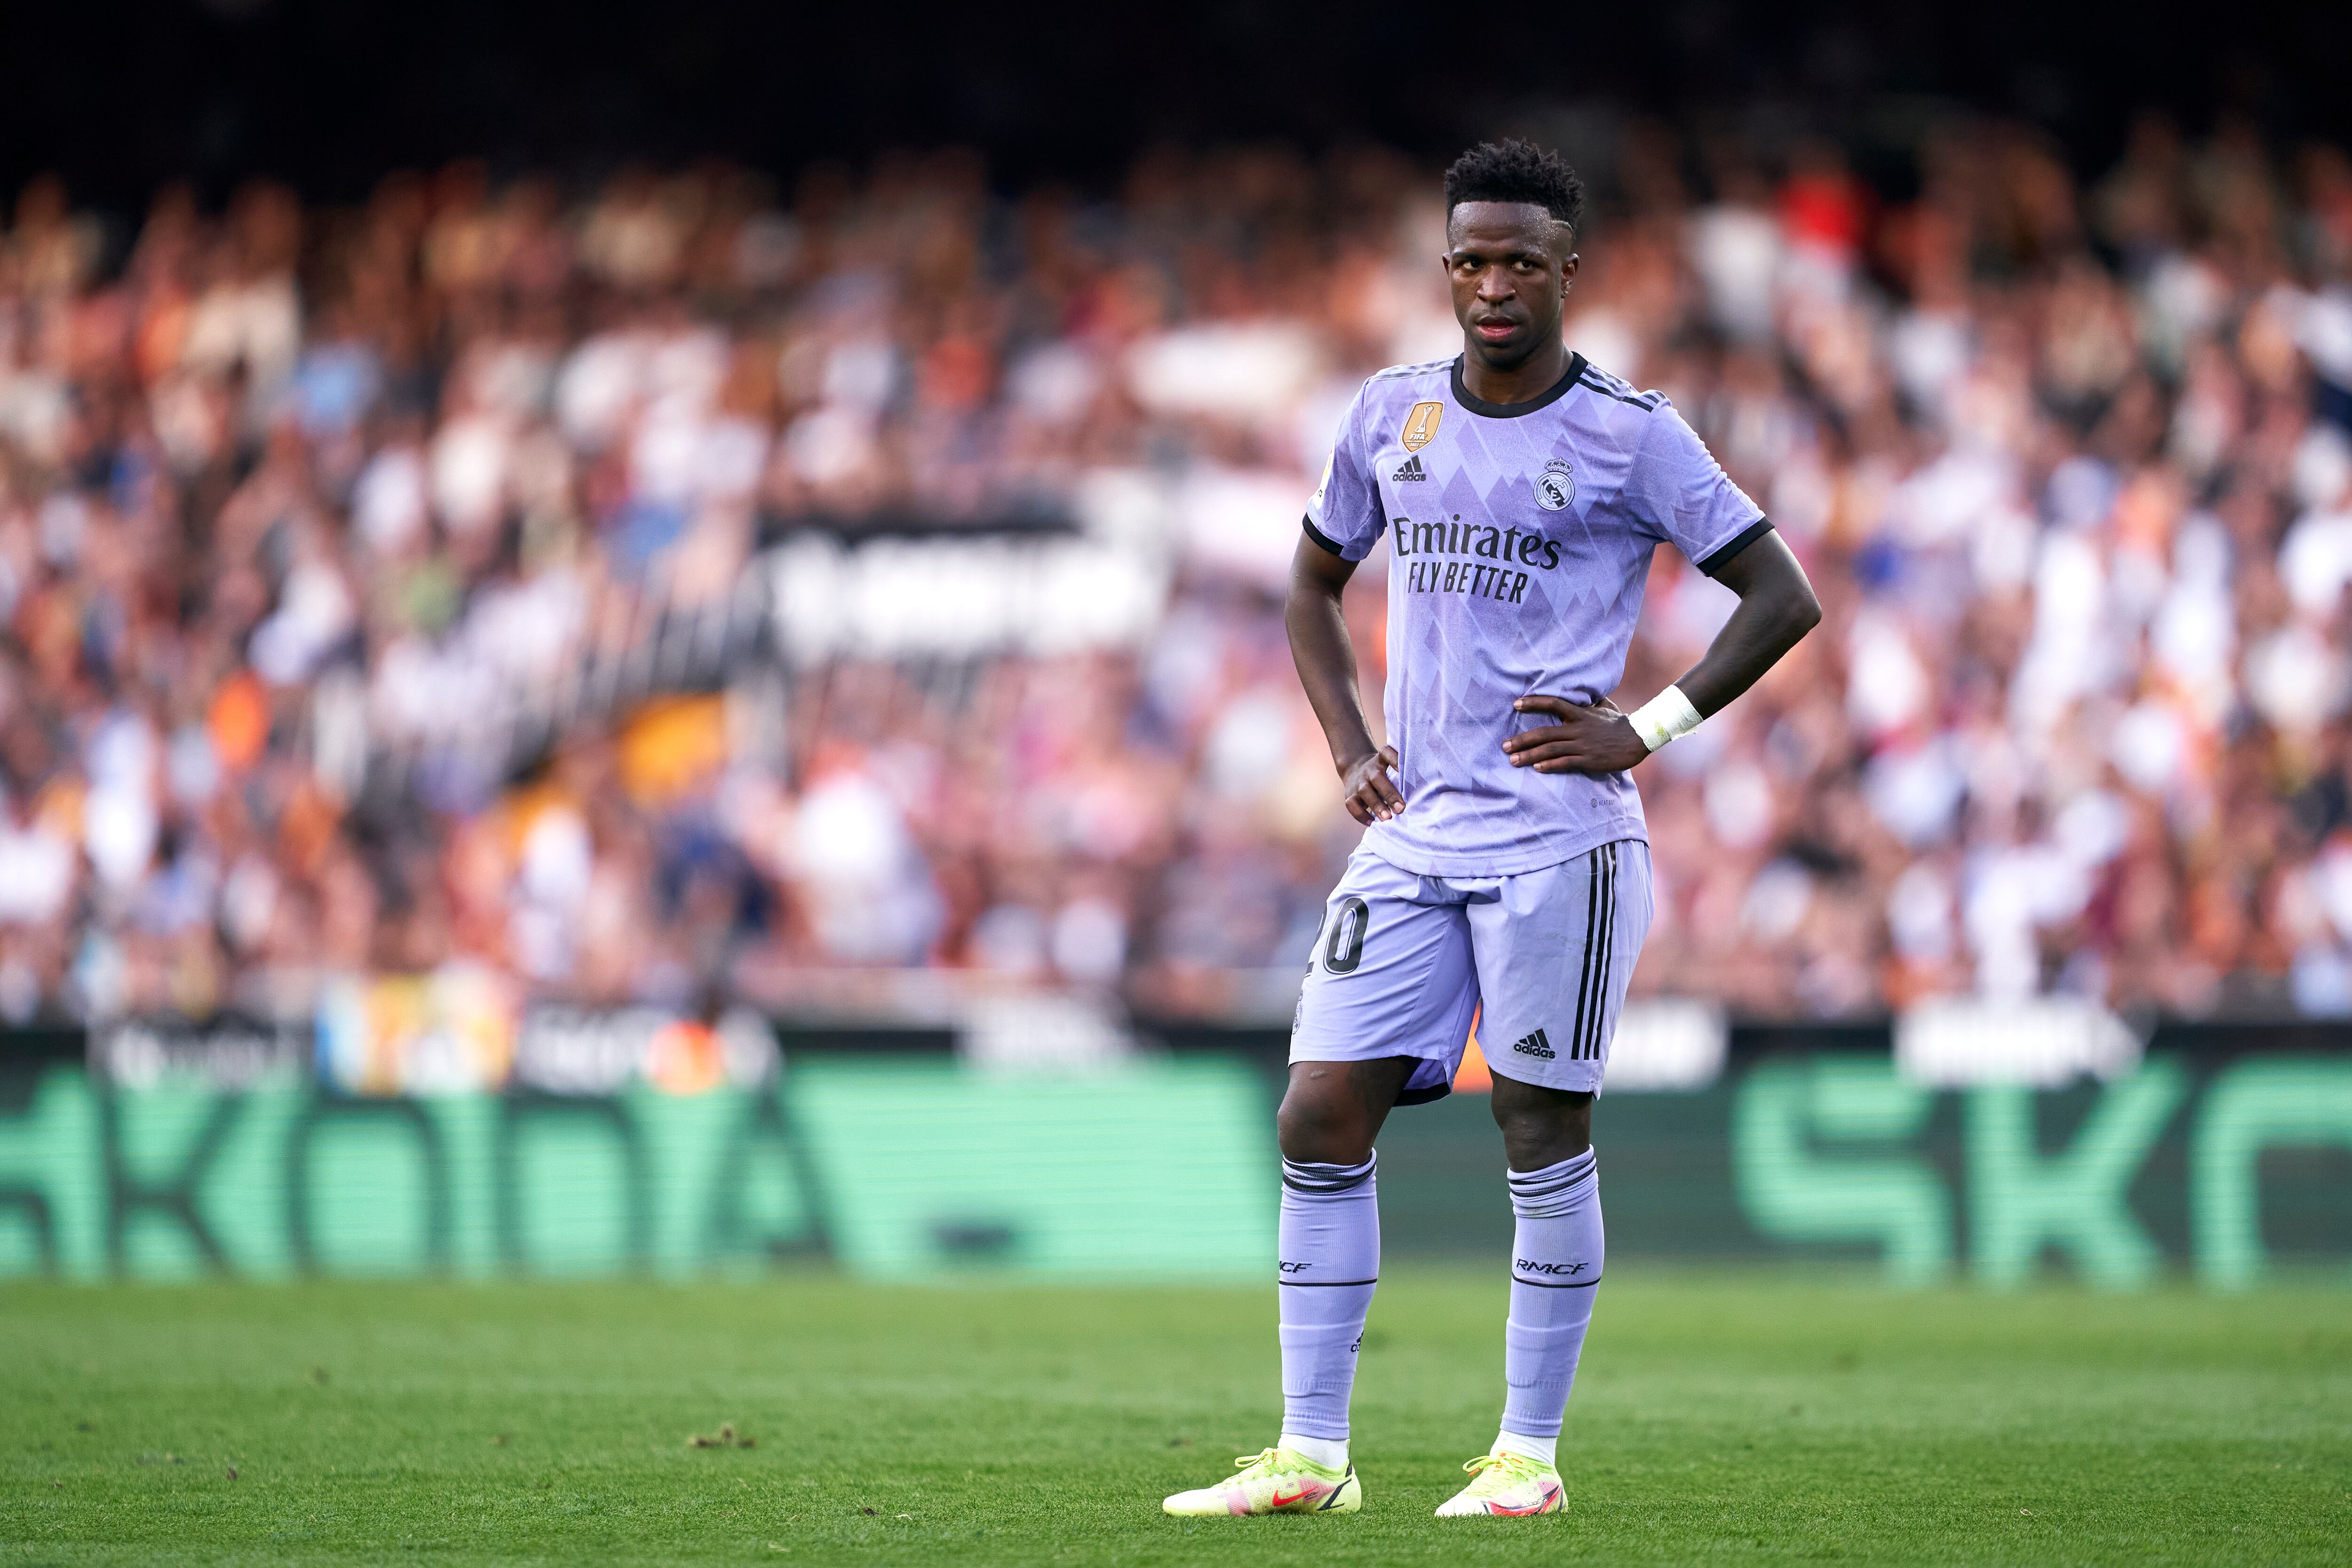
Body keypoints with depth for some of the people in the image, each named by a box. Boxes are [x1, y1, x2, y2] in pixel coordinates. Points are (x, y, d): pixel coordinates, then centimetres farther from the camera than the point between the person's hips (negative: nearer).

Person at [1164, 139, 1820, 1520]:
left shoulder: (1628, 434, -4)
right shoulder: (1393, 415, 10)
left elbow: (1785, 598, -2)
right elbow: (1315, 582, 25)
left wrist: (1647, 730, -8)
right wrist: (1350, 747, 11)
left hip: (1556, 833, -5)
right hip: (1413, 833, 5)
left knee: (1545, 1133, -3)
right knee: (1322, 1120, -2)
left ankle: (1530, 1453, 6)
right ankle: (1311, 1454, 3)